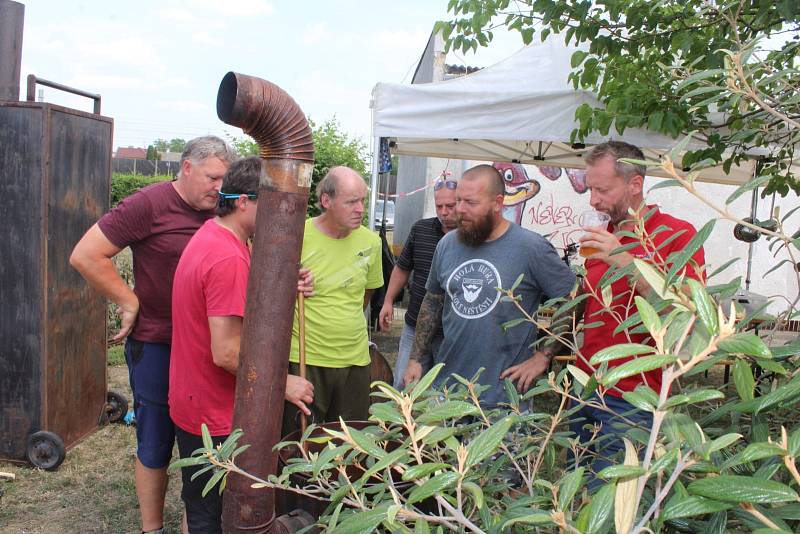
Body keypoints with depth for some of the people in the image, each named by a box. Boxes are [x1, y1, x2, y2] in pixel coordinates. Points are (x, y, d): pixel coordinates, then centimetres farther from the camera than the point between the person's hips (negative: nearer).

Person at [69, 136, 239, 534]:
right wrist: (129, 302, -12)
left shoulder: (219, 212, 3)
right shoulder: (149, 204, -13)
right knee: (155, 445, 10)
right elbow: (85, 255, -14)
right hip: (156, 345, -5)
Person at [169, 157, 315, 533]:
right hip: (214, 416, -9)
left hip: (193, 402, 9)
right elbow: (227, 353, -28)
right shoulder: (229, 259, -27)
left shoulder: (211, 234, 5)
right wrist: (283, 383, -17)